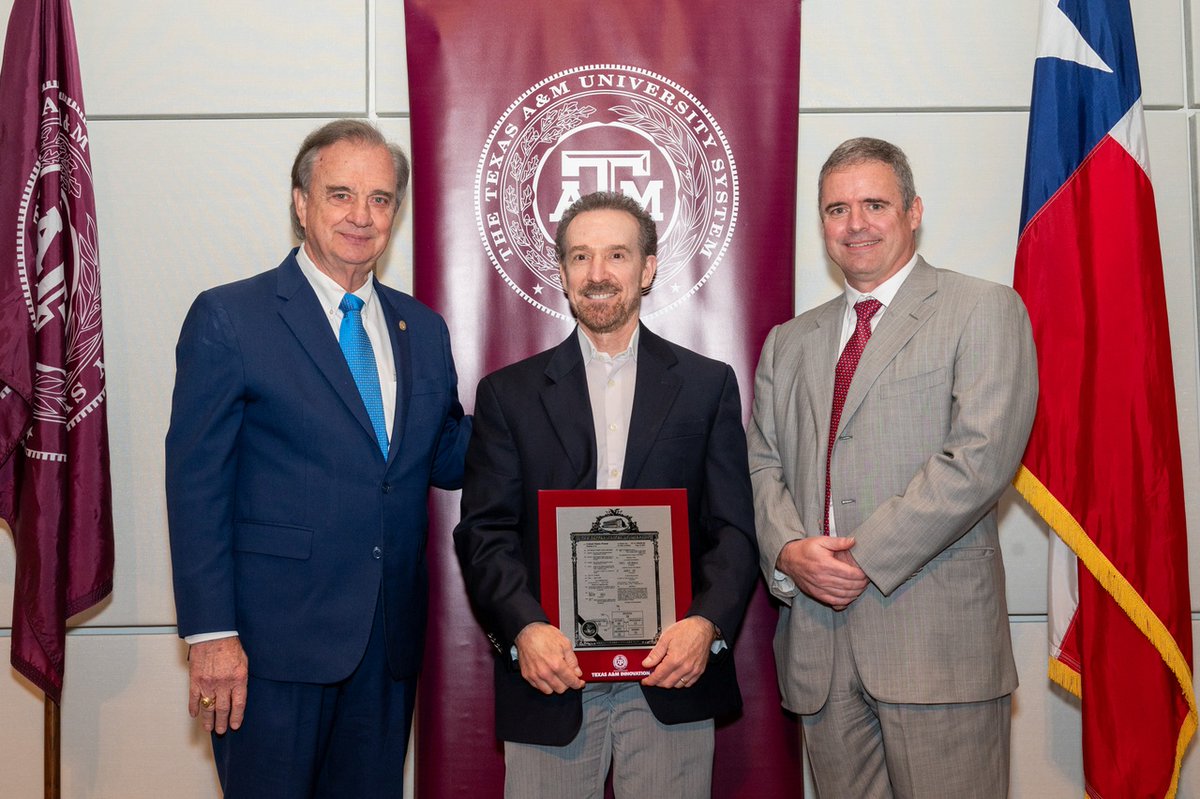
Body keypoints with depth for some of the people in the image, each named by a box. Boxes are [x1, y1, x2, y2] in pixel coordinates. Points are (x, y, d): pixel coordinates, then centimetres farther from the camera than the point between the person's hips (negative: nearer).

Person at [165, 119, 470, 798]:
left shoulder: (423, 329, 11)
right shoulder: (228, 318, -5)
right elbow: (196, 484, -8)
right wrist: (211, 633, -13)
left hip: (390, 642, 5)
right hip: (274, 641, -5)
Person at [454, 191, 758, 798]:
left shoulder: (709, 385, 8)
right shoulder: (508, 394, 7)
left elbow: (734, 528, 3)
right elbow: (484, 533, 1)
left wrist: (707, 623, -14)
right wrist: (524, 628, -15)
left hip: (672, 674, 0)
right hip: (549, 677, 0)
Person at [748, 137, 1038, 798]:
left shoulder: (983, 310, 0)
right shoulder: (788, 342, 18)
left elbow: (981, 458, -11)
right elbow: (762, 464, 13)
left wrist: (864, 558, -14)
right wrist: (788, 551, -8)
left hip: (935, 630, -4)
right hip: (817, 630, 5)